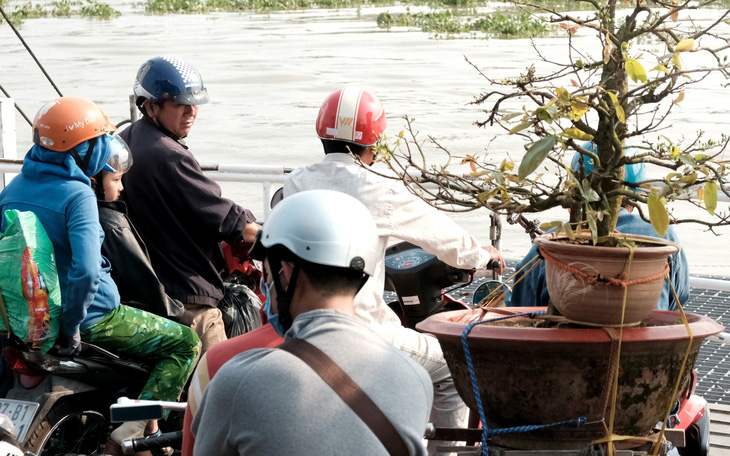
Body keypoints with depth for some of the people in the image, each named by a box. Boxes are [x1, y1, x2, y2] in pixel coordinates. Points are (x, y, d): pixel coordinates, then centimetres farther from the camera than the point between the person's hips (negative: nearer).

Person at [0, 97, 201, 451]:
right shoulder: (77, 195, -20)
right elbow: (85, 271, -32)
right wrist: (71, 328, -21)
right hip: (90, 317, -8)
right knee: (185, 344, 3)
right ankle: (132, 429, -10)